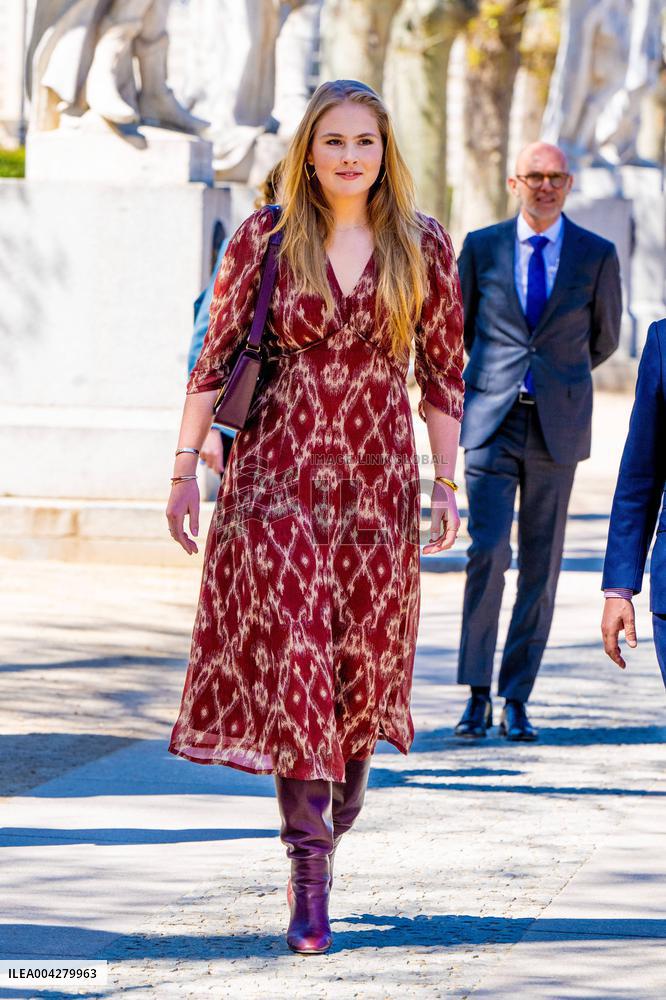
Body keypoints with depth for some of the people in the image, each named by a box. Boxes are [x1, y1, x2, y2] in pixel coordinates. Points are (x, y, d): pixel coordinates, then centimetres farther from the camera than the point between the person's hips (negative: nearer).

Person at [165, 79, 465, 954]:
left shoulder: (424, 249, 3)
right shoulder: (264, 239, 1)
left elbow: (443, 375, 7)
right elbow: (214, 358, 3)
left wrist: (446, 485, 2)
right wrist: (186, 471, -1)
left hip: (378, 480, 2)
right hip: (277, 474, -2)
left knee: (365, 654, 5)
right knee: (290, 653, -11)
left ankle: (344, 778, 38)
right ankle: (310, 874, -11)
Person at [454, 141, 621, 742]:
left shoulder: (597, 256, 4)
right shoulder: (481, 248, 5)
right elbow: (458, 328, 18)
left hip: (557, 425, 1)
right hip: (493, 422, -1)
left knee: (541, 565, 3)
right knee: (488, 551, -13)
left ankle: (517, 700, 10)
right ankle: (478, 696, -6)